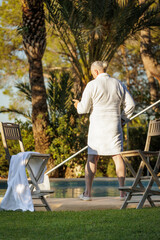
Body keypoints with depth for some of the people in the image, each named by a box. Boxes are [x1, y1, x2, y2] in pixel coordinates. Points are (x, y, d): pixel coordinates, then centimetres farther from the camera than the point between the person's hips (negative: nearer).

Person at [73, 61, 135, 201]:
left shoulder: (92, 85, -6)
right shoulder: (118, 84, 6)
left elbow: (84, 108, -5)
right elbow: (130, 104, 5)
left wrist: (78, 105, 17)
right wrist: (122, 118, 16)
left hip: (97, 126, -2)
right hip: (114, 126, 2)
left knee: (92, 158, 4)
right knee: (118, 156, 2)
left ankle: (87, 193, 1)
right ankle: (122, 192, -4)